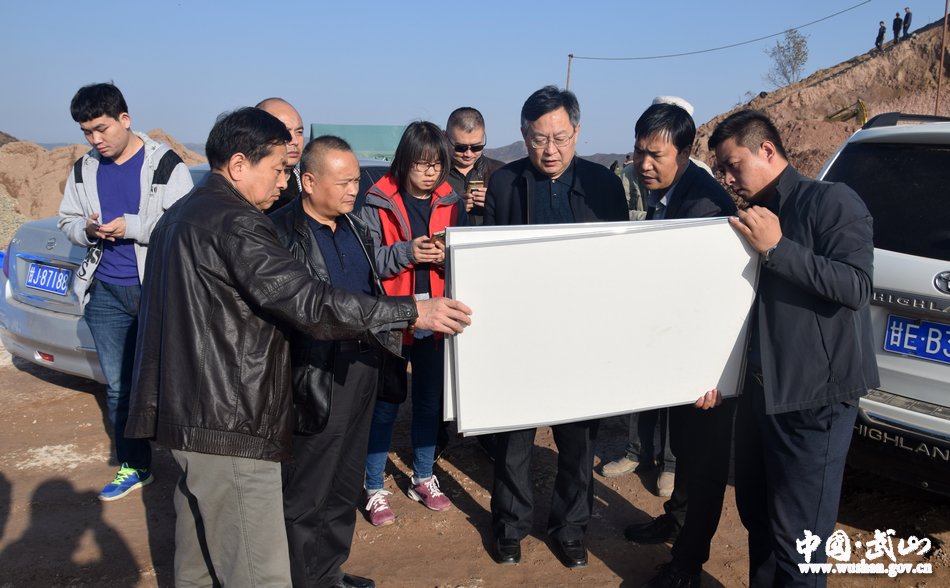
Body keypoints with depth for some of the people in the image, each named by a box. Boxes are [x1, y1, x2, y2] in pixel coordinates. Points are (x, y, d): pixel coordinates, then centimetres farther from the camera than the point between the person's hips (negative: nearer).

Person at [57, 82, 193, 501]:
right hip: (107, 293, 6)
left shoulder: (166, 164, -6)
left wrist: (131, 227, -20)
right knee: (118, 386, 12)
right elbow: (66, 222, 17)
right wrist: (86, 230, -6)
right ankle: (134, 467, 26)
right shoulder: (84, 171, 11)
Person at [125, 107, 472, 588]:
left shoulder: (179, 216, 17)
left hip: (184, 413, 11)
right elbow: (308, 302, -25)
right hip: (227, 422, -11)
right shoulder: (234, 224, -17)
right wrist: (412, 312, -22)